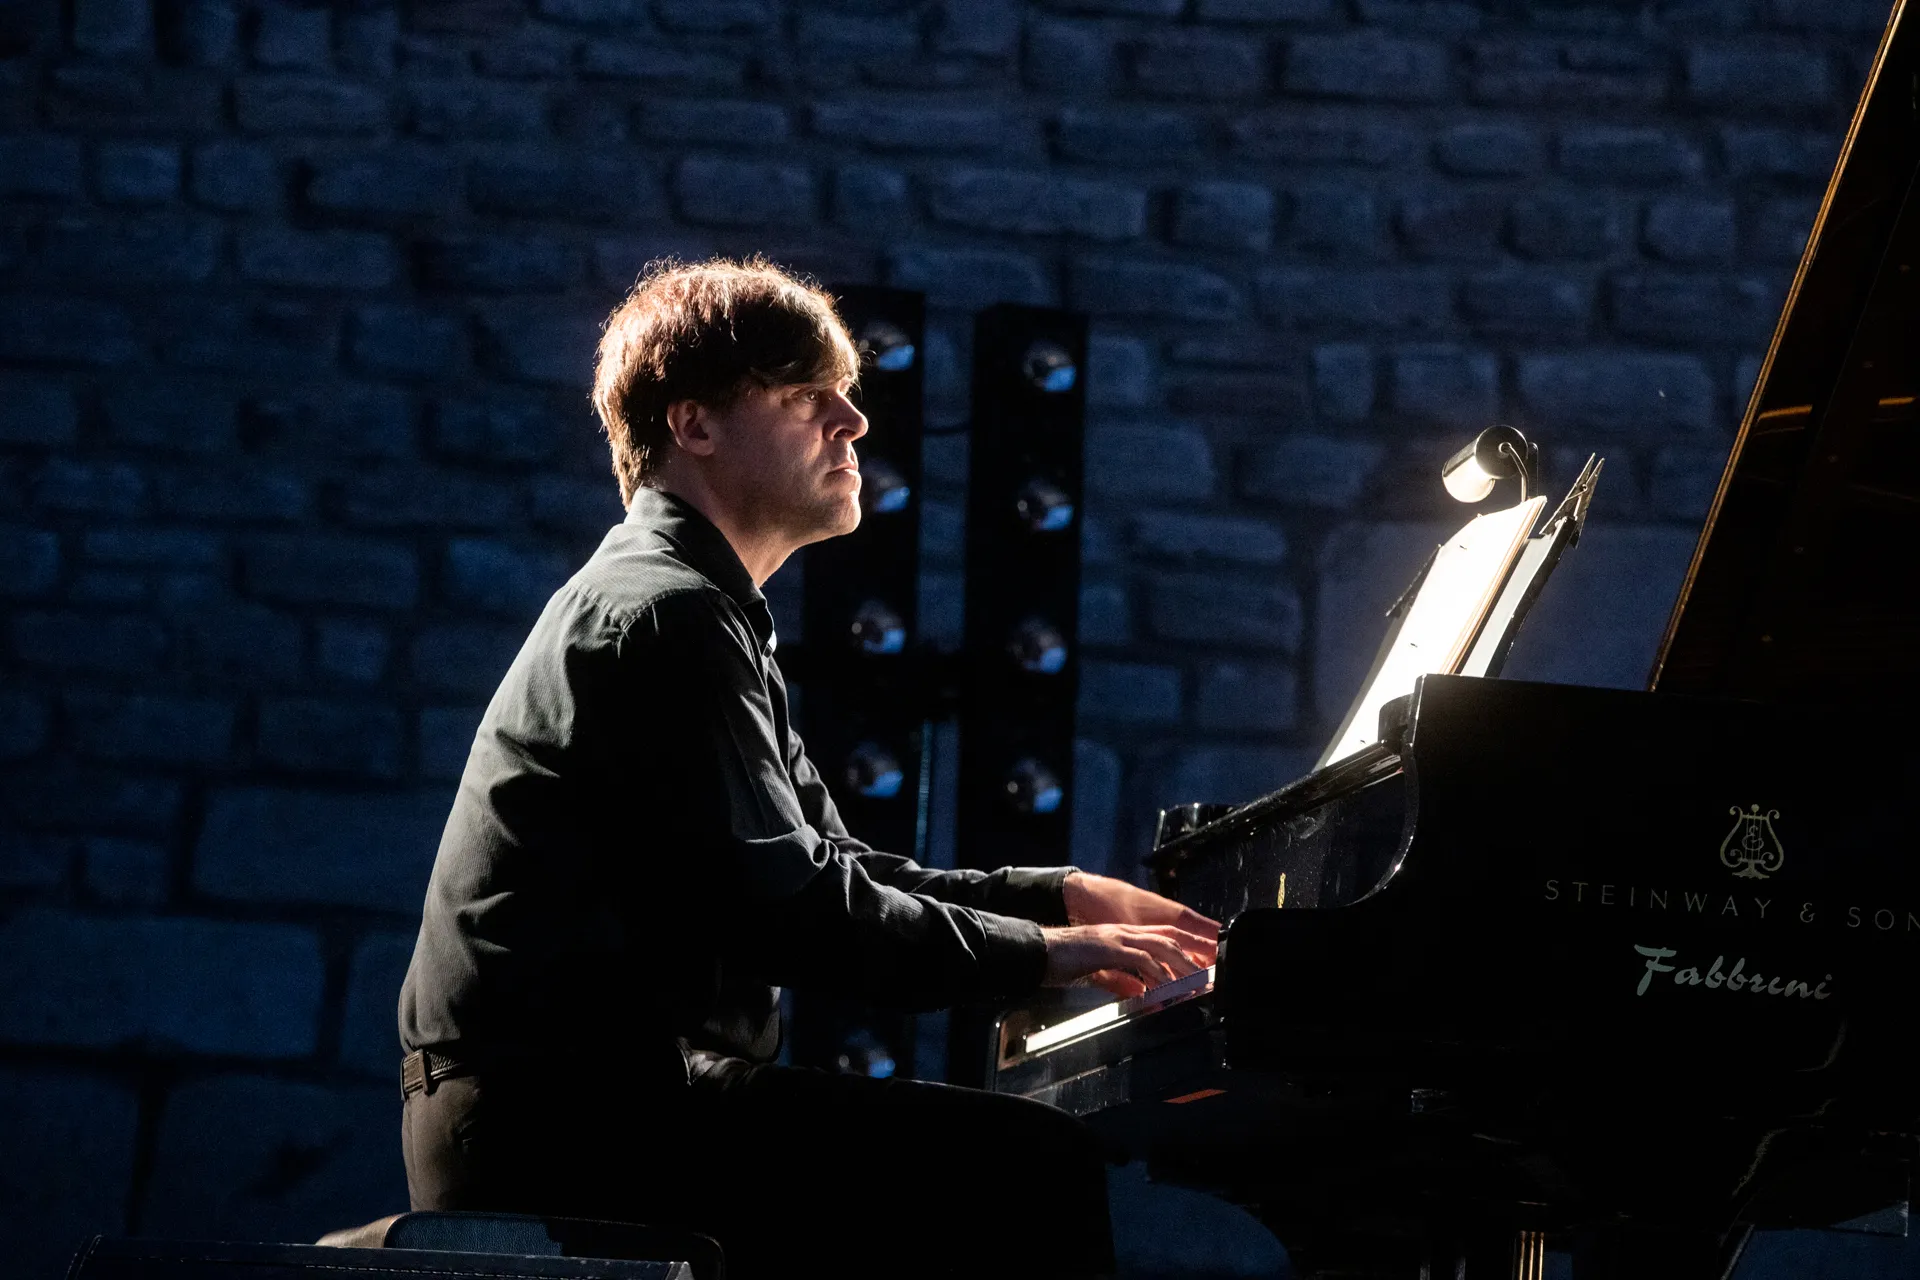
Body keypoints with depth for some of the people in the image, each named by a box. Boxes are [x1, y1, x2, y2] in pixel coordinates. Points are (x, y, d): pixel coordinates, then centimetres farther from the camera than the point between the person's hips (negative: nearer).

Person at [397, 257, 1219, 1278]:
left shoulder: (698, 615, 23)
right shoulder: (664, 617, -11)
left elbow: (833, 872, 25)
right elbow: (788, 913, -18)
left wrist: (1064, 896, 15)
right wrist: (1043, 953, -10)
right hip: (565, 1117, -11)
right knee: (1033, 1165, -16)